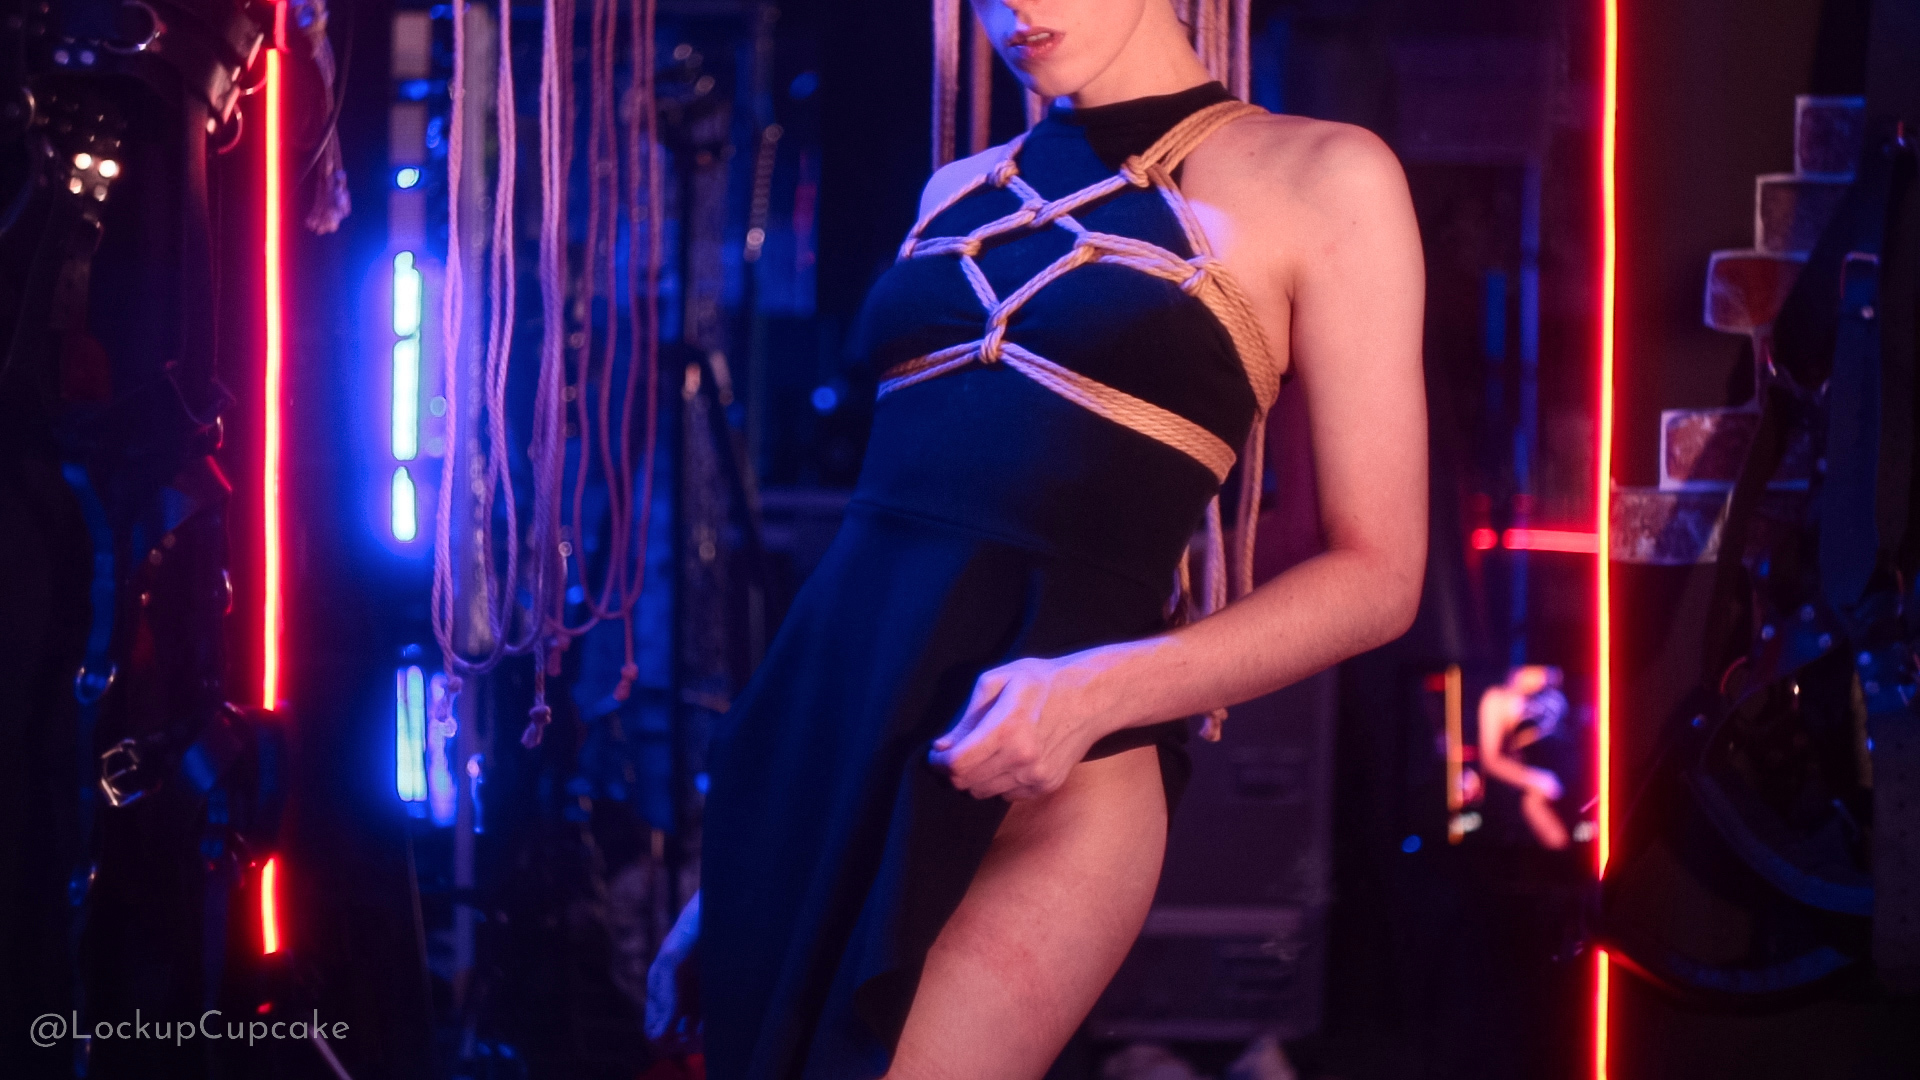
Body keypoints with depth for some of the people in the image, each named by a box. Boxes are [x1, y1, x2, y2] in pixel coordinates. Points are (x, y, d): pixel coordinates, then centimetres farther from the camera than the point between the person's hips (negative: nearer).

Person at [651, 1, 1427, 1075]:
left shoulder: (1323, 175, 0)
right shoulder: (961, 190, 16)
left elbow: (1376, 575, -3)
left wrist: (1095, 692, -18)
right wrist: (732, 866, 15)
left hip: (1046, 769, -6)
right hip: (821, 725, 6)